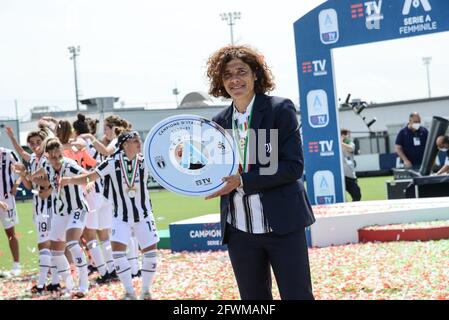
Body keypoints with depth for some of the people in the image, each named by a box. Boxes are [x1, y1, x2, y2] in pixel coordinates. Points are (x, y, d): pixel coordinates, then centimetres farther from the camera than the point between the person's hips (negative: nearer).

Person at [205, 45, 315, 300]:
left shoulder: (280, 109, -5)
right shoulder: (220, 122, 10)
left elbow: (293, 166, -12)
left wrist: (242, 181, -19)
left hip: (282, 225, -5)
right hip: (239, 231, 5)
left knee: (298, 295, -3)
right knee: (254, 298, 11)